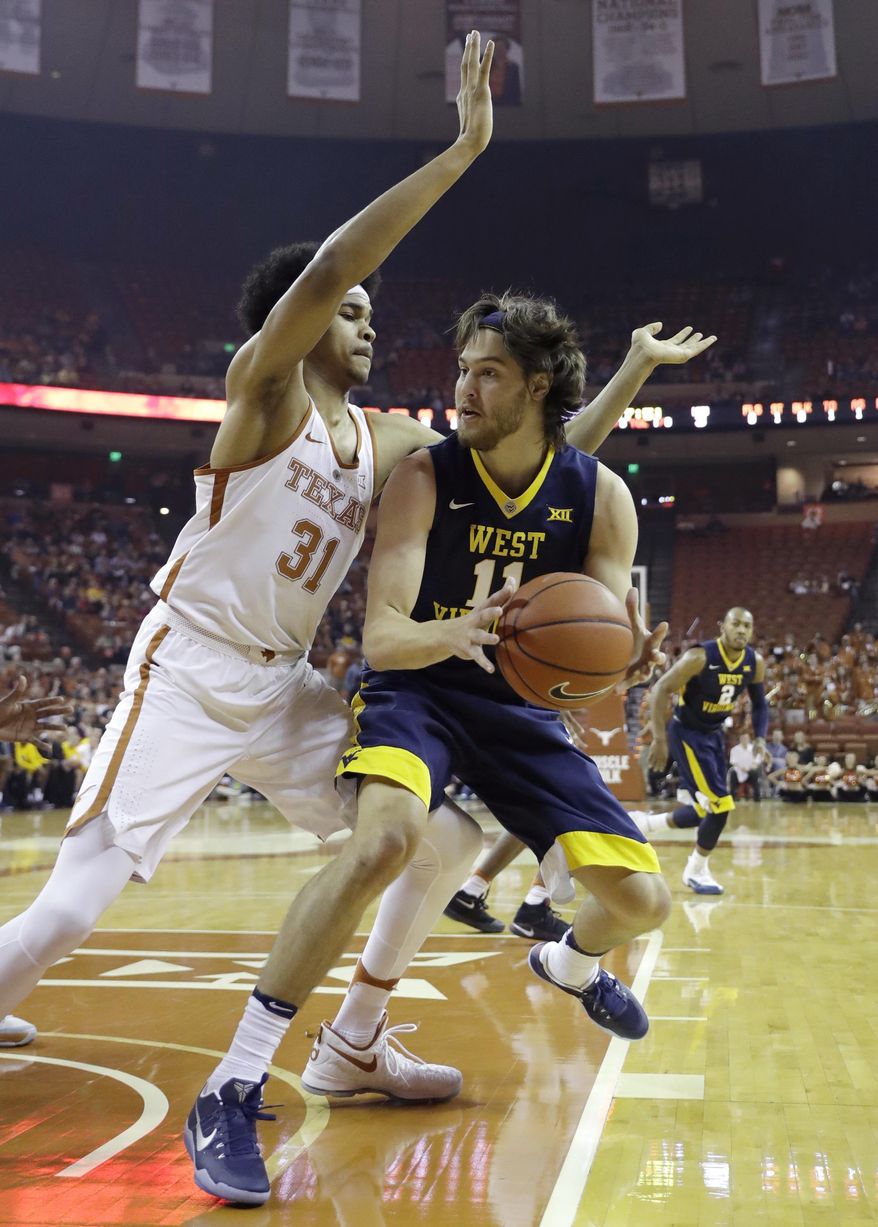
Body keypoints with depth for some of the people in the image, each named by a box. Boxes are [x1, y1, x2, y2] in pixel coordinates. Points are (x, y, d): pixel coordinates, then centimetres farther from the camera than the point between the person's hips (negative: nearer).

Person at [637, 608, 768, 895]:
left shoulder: (755, 663, -6)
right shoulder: (700, 657, -25)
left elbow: (759, 703, 10)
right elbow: (661, 690, -23)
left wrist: (760, 738, -5)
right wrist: (660, 739, -26)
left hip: (714, 734, 8)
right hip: (687, 733, -8)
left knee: (708, 809, 8)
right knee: (721, 804, -12)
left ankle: (644, 824, 30)